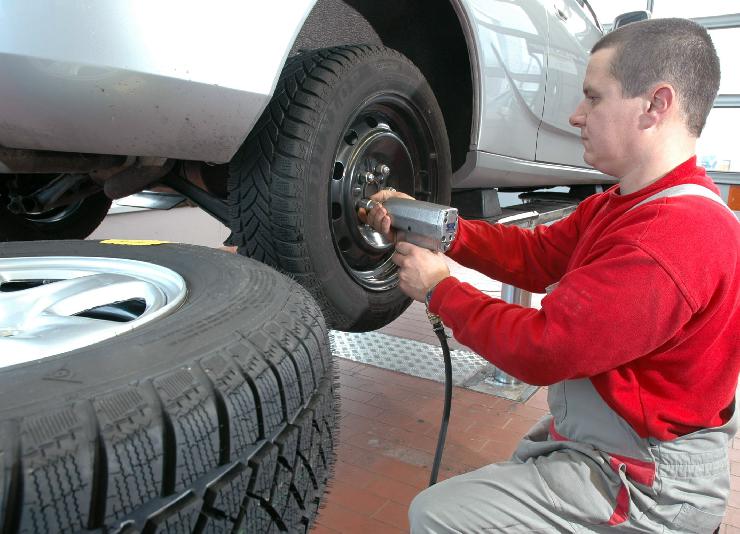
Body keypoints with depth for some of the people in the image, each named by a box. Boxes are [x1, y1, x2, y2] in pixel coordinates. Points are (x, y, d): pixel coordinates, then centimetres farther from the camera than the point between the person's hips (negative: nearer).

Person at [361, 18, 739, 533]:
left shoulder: (675, 234, -30)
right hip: (591, 438, 9)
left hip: (649, 483, -9)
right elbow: (536, 255, 4)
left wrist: (439, 288, -14)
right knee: (470, 491, 22)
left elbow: (541, 348, -28)